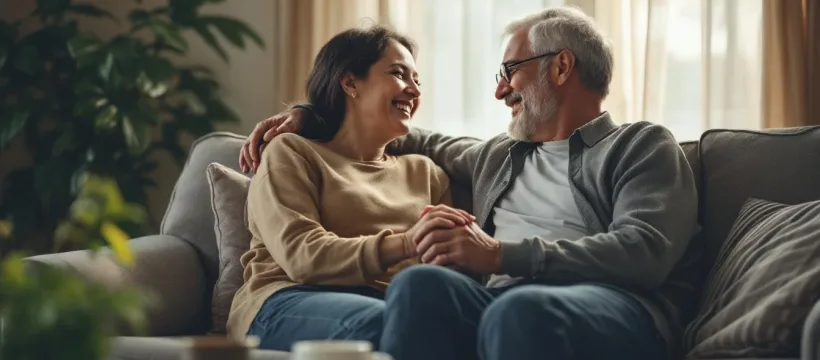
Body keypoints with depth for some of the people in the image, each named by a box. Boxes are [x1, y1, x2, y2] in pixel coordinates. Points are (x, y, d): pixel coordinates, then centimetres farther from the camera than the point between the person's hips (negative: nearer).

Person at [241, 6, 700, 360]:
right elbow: (420, 142, 50)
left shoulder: (644, 147, 13)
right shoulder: (498, 156, 35)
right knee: (421, 284, -31)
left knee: (520, 311, -41)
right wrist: (305, 115, 39)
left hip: (612, 306, -4)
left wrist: (502, 254, -13)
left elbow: (643, 253, -4)